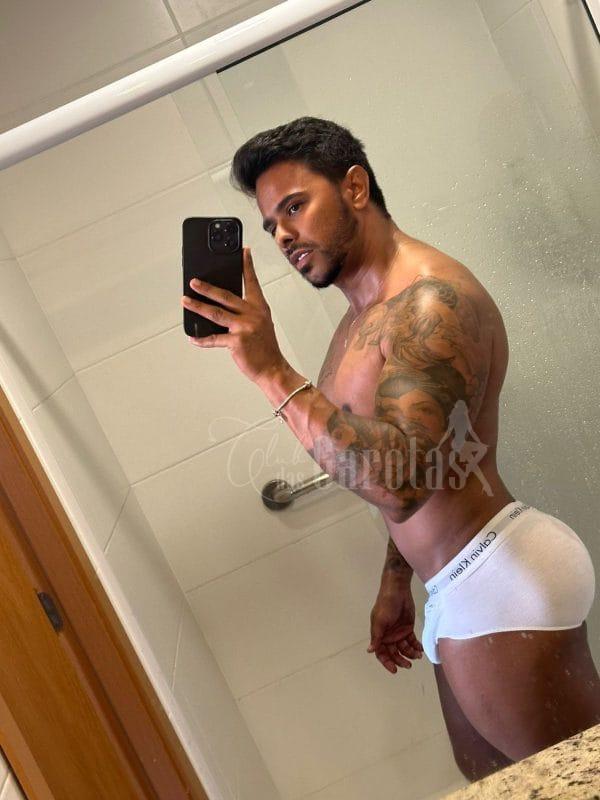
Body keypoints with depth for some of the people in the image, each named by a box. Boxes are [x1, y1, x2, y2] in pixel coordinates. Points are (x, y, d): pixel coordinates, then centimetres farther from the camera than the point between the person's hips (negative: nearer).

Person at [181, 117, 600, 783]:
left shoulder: (431, 300, -19)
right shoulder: (362, 319, 13)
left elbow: (399, 482, -30)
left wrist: (272, 372, -32)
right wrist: (395, 582, 23)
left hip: (499, 578, -10)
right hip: (459, 590, 11)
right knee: (488, 776, 21)